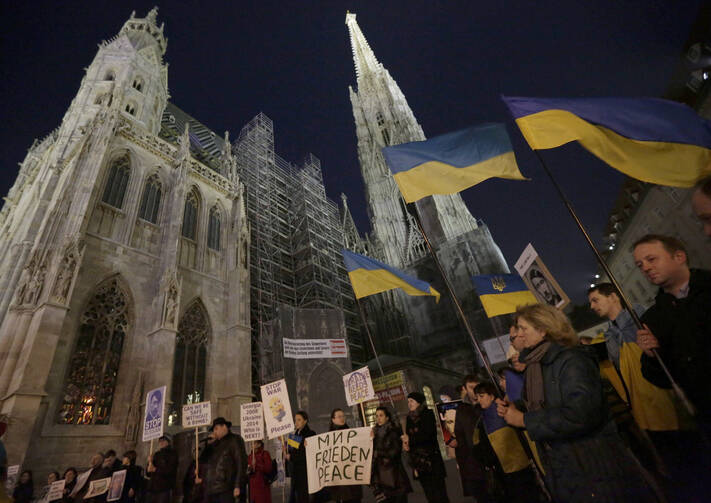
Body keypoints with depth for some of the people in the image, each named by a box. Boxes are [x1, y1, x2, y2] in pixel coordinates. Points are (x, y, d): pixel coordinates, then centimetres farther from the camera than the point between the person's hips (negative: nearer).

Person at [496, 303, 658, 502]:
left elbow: (580, 415, -31)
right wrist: (514, 410, -6)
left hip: (596, 469, -8)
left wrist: (524, 420, -23)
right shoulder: (534, 367, 6)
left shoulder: (571, 360, -20)